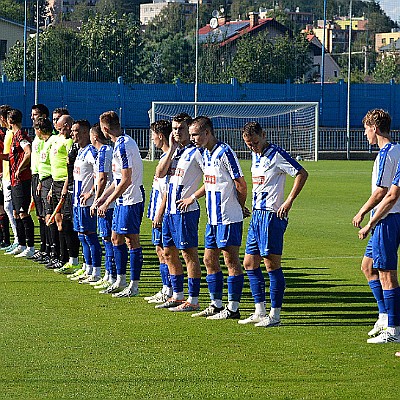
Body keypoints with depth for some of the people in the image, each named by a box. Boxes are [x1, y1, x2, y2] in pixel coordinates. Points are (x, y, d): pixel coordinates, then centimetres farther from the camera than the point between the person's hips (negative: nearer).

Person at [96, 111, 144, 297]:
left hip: (131, 199, -10)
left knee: (132, 241, -4)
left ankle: (134, 286, 1)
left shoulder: (123, 146, -20)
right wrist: (104, 196, 19)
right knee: (116, 238, 15)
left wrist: (107, 202, -18)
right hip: (123, 200, 10)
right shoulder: (121, 143, 12)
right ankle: (120, 282, 24)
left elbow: (126, 180, -23)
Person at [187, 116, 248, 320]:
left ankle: (233, 308, -1)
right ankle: (216, 305, 19)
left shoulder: (224, 152, -15)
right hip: (213, 218, 9)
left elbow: (241, 184, -12)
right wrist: (192, 198, 19)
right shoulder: (205, 154, 13)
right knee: (209, 260, 11)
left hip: (228, 218, -9)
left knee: (231, 260, -4)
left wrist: (240, 207, 0)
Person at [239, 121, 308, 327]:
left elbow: (302, 174, -16)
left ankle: (275, 314, -1)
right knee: (249, 263, 10)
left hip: (272, 215, -10)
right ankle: (260, 312, 17)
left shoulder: (276, 154, -12)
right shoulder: (255, 156, 15)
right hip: (257, 215, 10)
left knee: (272, 264, -6)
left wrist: (289, 201, -18)